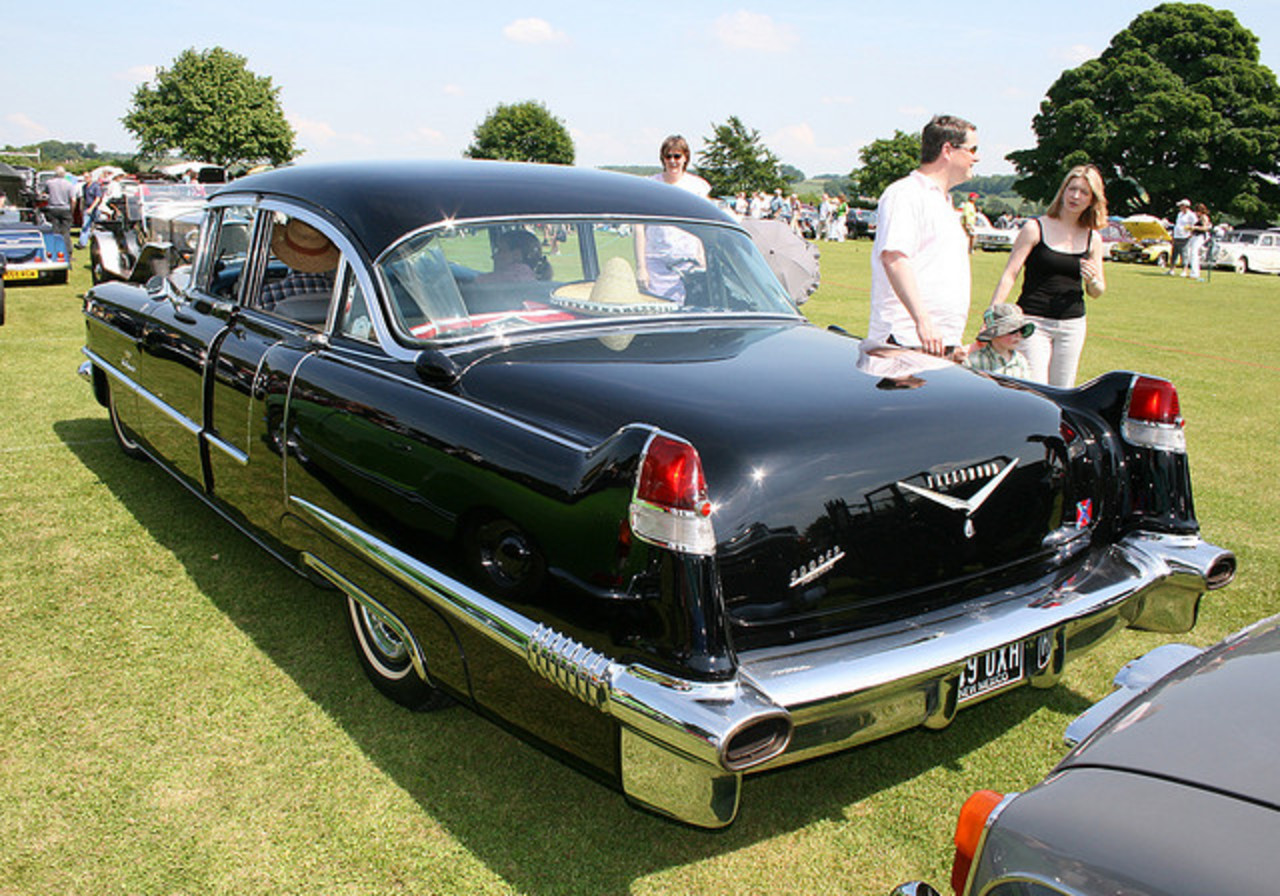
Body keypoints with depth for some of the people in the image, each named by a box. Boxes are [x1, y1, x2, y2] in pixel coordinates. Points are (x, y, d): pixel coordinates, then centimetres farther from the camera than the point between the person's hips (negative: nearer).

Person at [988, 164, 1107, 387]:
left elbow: (1097, 292, 16)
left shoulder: (1093, 239, 9)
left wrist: (1093, 280, -7)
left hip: (1072, 325, 4)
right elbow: (1009, 276, -6)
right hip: (1034, 321, -4)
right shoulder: (1035, 228, -2)